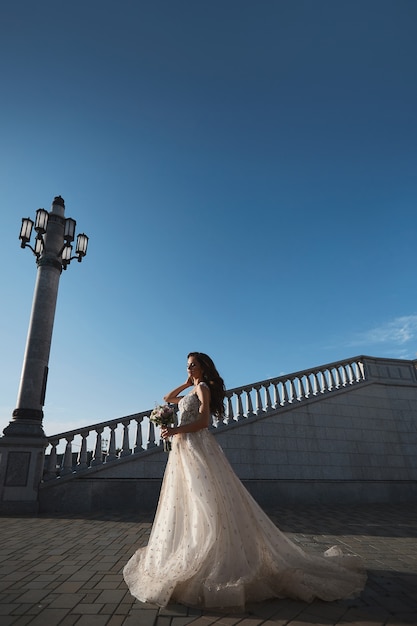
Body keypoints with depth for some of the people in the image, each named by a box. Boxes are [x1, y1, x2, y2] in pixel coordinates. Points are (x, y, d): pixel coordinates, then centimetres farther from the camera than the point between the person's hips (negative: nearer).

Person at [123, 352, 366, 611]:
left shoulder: (203, 388, -7)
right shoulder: (191, 392, 19)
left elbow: (203, 420, -17)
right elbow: (168, 398, 30)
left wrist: (175, 430, -21)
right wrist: (186, 383, 19)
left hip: (198, 447, -10)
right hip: (184, 450, 10)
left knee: (209, 505, -9)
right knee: (187, 505, 12)